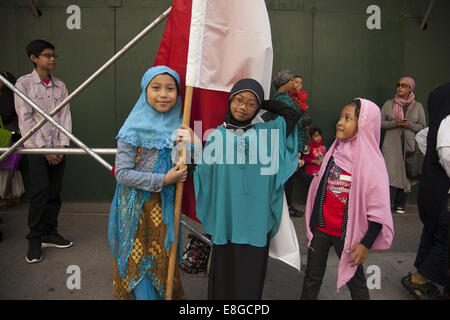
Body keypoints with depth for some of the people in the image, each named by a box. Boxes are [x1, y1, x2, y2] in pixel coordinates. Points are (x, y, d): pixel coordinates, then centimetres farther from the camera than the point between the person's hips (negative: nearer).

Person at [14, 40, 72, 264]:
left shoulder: (60, 85, 11)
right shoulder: (24, 83, -1)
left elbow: (65, 116, 7)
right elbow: (26, 119, -7)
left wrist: (63, 145, -4)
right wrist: (45, 148, -11)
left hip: (58, 150, 4)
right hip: (36, 148, -4)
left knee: (54, 193, 6)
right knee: (39, 193, -7)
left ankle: (50, 234, 18)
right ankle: (34, 240, 5)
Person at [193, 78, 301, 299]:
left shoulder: (266, 133, 6)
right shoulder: (217, 135, 5)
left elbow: (293, 114, 6)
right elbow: (204, 176, 3)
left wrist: (263, 103, 7)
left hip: (255, 222, 0)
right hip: (224, 221, 0)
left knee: (249, 278, 8)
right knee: (223, 275, 10)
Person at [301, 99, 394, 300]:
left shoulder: (371, 162, -14)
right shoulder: (334, 152, 2)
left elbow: (379, 210, -14)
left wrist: (366, 243, -15)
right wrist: (312, 223, 16)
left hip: (346, 233, -4)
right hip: (321, 228, 5)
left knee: (355, 280, 14)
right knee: (312, 278, 15)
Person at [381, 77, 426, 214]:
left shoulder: (418, 106, 7)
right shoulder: (389, 104, 6)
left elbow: (423, 127, 9)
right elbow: (380, 123, 6)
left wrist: (409, 124, -10)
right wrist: (394, 123, -12)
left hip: (409, 145, 1)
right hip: (391, 144, -1)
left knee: (406, 174, 4)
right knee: (390, 173, -10)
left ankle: (400, 205, 16)